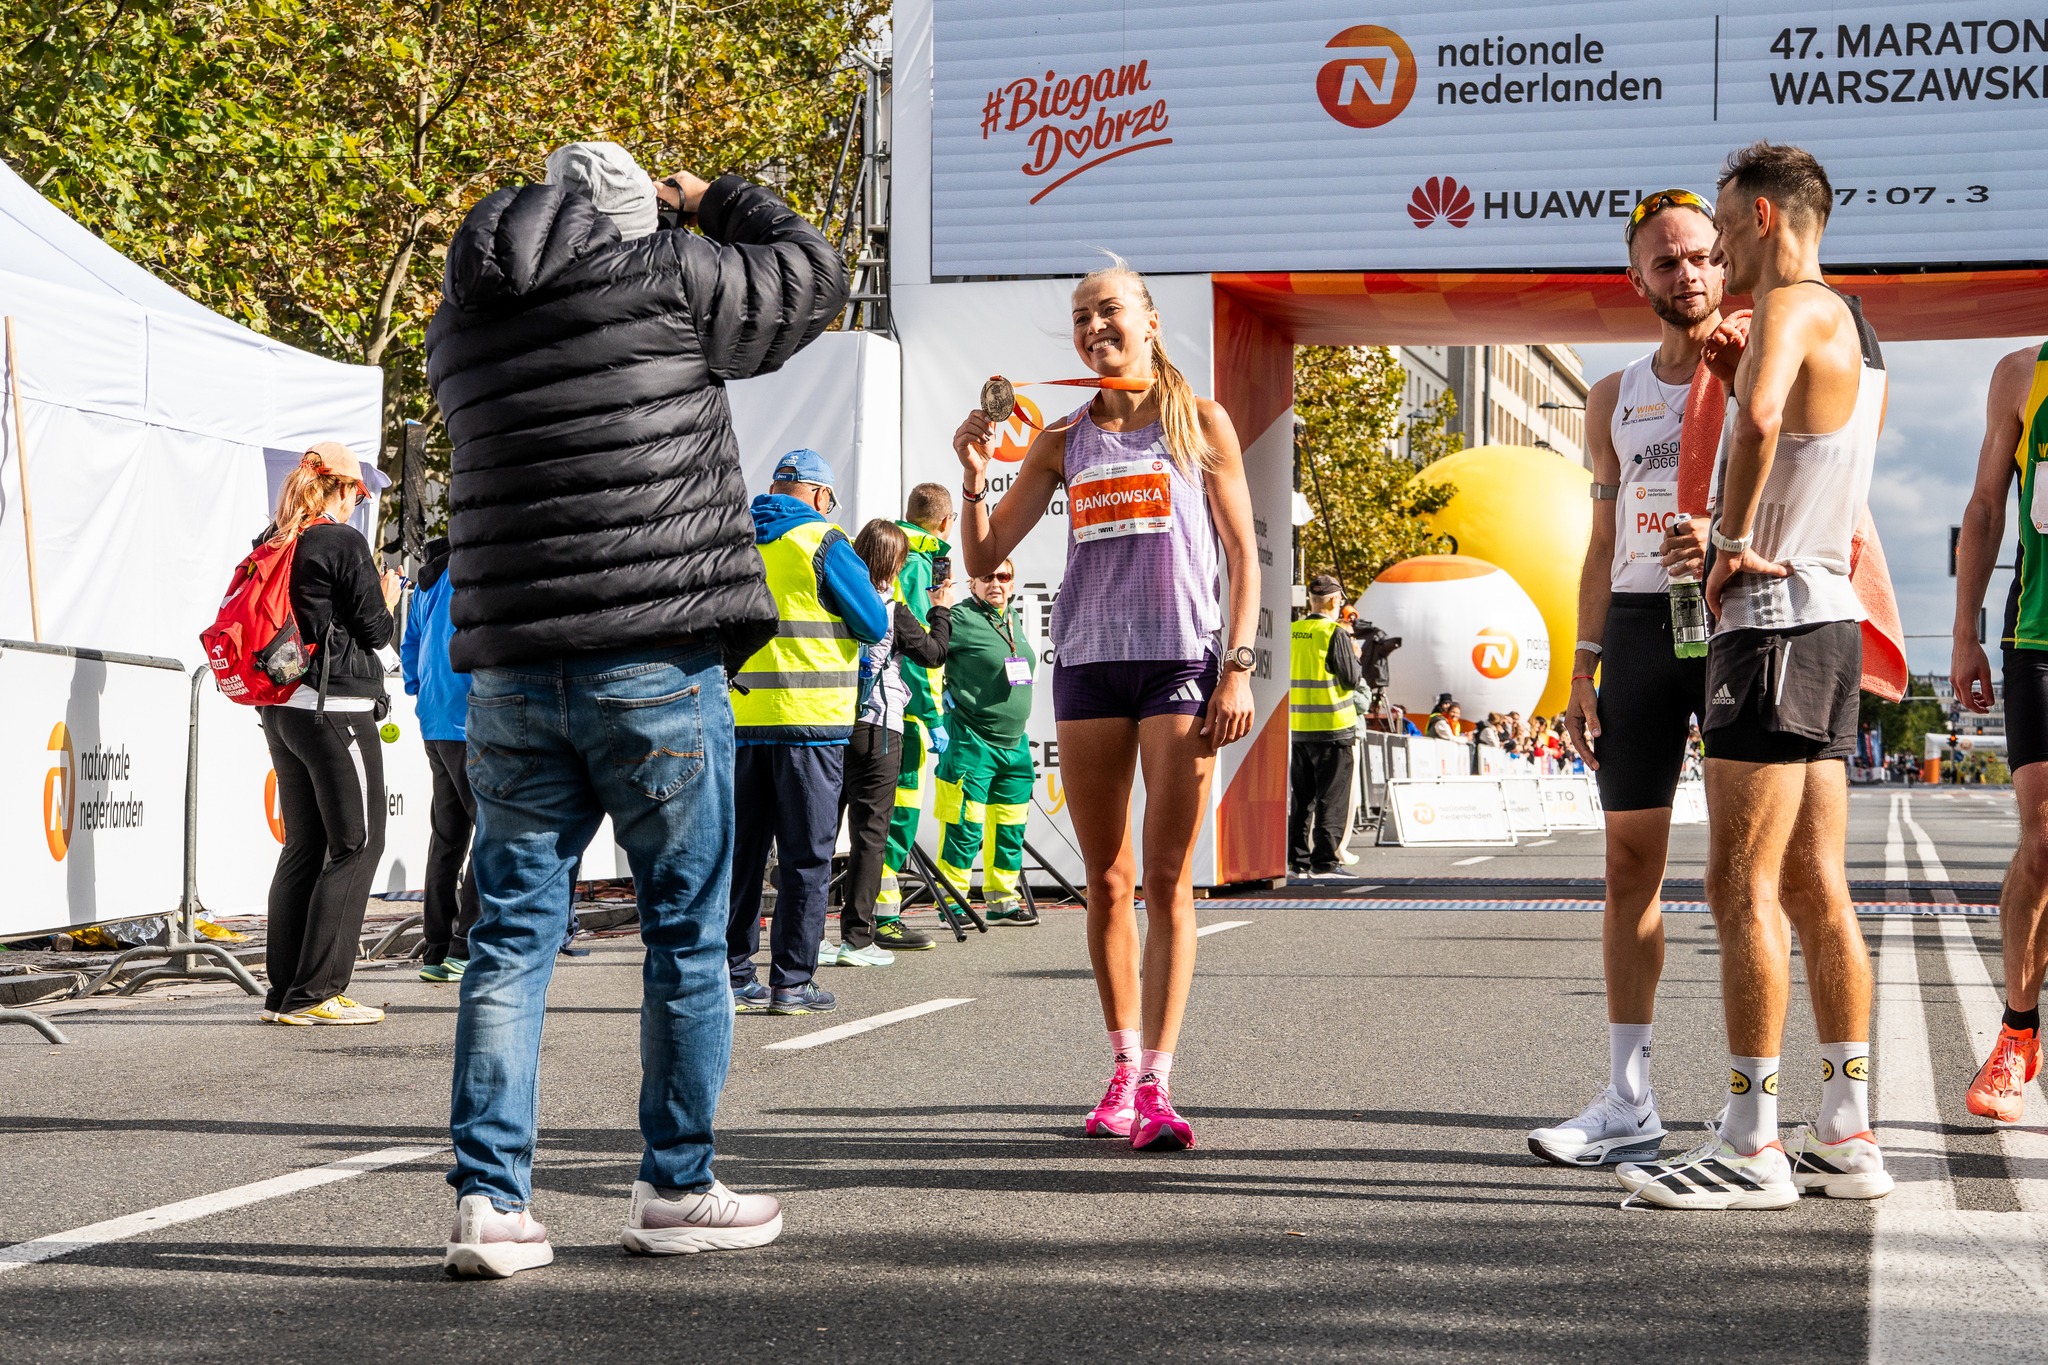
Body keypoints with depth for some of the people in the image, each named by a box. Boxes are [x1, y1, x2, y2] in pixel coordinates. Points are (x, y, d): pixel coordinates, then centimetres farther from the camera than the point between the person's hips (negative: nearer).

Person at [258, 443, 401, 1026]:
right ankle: (315, 992, -7)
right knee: (356, 844, -2)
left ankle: (283, 992, 12)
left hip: (281, 709, 8)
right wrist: (387, 598, 11)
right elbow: (373, 631, -9)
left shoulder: (272, 544, 11)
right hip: (336, 707, -8)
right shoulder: (344, 542, -10)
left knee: (303, 844, 13)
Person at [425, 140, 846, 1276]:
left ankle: (488, 1198, 4)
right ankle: (675, 1189, 15)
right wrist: (711, 201, 25)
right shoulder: (663, 279, -4)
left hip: (510, 668, 5)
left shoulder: (460, 322, 10)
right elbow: (813, 274, 8)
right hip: (655, 663, -4)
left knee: (512, 933, 7)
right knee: (685, 928, 7)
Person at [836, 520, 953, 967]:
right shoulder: (892, 611, -7)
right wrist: (941, 611, 17)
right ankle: (856, 938, -1)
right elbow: (933, 653, 2)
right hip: (876, 729, -4)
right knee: (869, 833, 1)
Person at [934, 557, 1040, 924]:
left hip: (1014, 742, 8)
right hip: (971, 742, -8)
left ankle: (1002, 900, 21)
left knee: (1010, 826, 11)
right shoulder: (961, 618, -9)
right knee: (965, 826, -6)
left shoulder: (1014, 619, 14)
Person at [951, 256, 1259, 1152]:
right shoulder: (1063, 441, 12)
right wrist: (974, 478, -6)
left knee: (1167, 881, -7)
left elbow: (1243, 556, 4)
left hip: (1180, 659, -3)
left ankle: (1155, 1085, -9)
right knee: (1106, 881, 5)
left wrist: (1238, 668, -6)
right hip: (1087, 661, 3)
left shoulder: (1200, 423, 7)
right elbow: (985, 559, 11)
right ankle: (1123, 1074, 15)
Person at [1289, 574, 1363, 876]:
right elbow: (1351, 680, -10)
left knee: (1300, 797, 12)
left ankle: (1297, 859, 14)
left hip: (1296, 728, 6)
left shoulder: (1290, 633, 5)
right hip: (1333, 727, -5)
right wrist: (1355, 657, 9)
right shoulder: (1335, 633, -12)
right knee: (1331, 798, 0)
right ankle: (1325, 860, -1)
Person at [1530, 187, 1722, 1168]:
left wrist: (1725, 540, -26)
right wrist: (1584, 665, 10)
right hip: (1638, 630, 5)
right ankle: (1628, 1103, 8)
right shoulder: (1615, 399, 17)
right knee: (1630, 861, 3)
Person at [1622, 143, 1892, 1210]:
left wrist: (1732, 542, -19)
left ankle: (1752, 1145, -6)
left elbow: (1760, 422, -32)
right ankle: (1847, 1134, 13)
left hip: (1774, 621, -10)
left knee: (1743, 890, -8)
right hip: (1831, 617, 10)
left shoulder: (1791, 305, -11)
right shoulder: (1856, 338, 20)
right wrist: (1740, 379, 19)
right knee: (1816, 889, 10)